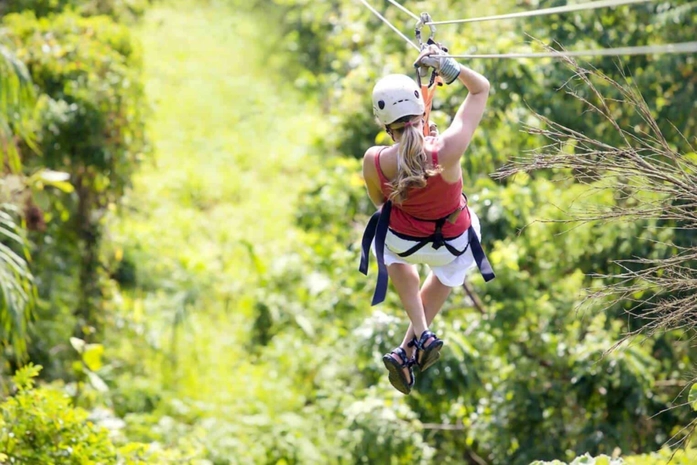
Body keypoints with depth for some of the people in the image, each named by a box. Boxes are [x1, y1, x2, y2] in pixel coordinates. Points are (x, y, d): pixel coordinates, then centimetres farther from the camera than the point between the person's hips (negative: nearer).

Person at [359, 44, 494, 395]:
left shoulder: (374, 162, -32)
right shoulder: (447, 150, -37)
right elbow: (481, 88, -23)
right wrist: (447, 66, -28)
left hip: (403, 241, 0)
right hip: (454, 244, 0)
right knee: (447, 273, 39)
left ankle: (420, 333, 31)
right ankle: (409, 349, 38)